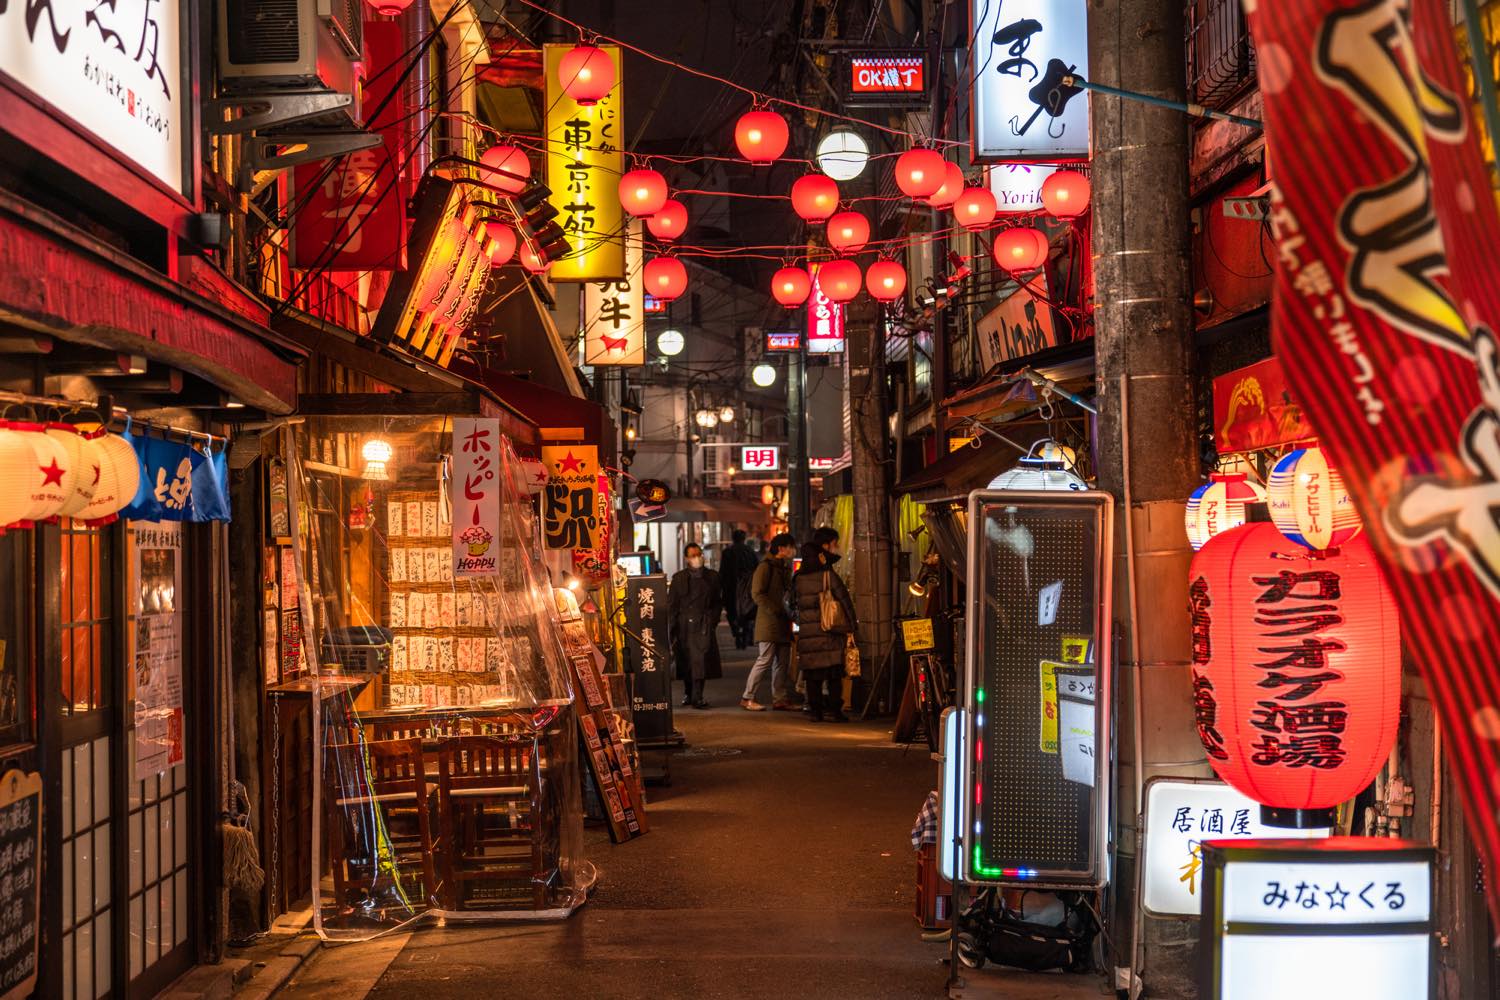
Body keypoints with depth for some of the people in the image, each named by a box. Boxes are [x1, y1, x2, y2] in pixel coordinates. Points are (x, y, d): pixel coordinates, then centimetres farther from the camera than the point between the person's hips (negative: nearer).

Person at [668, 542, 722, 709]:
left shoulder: (712, 577, 10)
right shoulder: (679, 578, 8)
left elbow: (718, 602, 16)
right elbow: (671, 605, 7)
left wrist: (712, 619, 2)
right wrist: (672, 629, 0)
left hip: (704, 626, -1)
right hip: (685, 626, 1)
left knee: (701, 661, -10)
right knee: (686, 662, 6)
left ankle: (697, 697, -8)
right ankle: (688, 693, 24)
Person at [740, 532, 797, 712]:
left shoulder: (784, 568, 18)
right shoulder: (766, 567, -8)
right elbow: (757, 594, -15)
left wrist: (788, 612, 10)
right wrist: (775, 611, -17)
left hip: (782, 622, 9)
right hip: (769, 621, -9)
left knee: (782, 662, 7)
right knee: (765, 660, -9)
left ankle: (779, 699, 11)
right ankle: (747, 698, -2)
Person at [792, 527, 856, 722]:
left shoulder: (799, 577, 8)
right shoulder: (828, 574, -10)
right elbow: (844, 599, -11)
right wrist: (849, 626, -4)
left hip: (807, 631, 5)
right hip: (829, 631, -5)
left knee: (813, 676, 8)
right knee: (834, 674, 1)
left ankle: (814, 710, 8)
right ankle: (833, 710, 0)